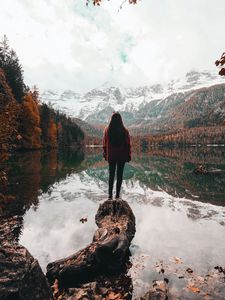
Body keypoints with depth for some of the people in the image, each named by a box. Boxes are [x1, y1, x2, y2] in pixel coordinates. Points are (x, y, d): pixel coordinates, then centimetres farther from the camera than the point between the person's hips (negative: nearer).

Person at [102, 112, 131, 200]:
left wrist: (105, 154, 11)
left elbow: (104, 144, -1)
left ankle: (110, 195, 15)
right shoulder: (125, 131, -10)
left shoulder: (107, 130, -7)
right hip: (121, 156, -1)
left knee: (111, 175, 14)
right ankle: (117, 195, 14)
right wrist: (128, 156, 6)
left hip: (111, 156, 1)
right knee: (119, 175, 8)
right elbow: (128, 145, -5)